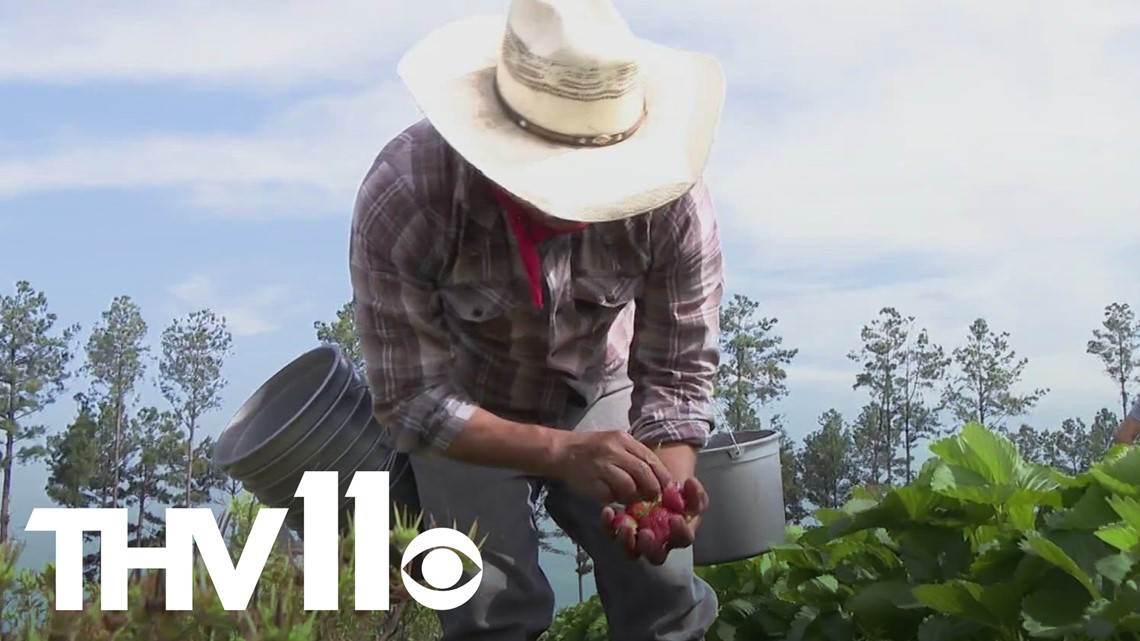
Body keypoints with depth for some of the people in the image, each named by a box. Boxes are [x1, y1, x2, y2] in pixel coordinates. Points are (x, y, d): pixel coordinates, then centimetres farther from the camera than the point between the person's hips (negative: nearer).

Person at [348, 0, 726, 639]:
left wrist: (667, 480, -39)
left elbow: (678, 372, -19)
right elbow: (413, 400, -29)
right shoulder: (403, 194, -34)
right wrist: (563, 453, -42)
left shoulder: (673, 203, -30)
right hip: (463, 414, -1)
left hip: (598, 395, 2)